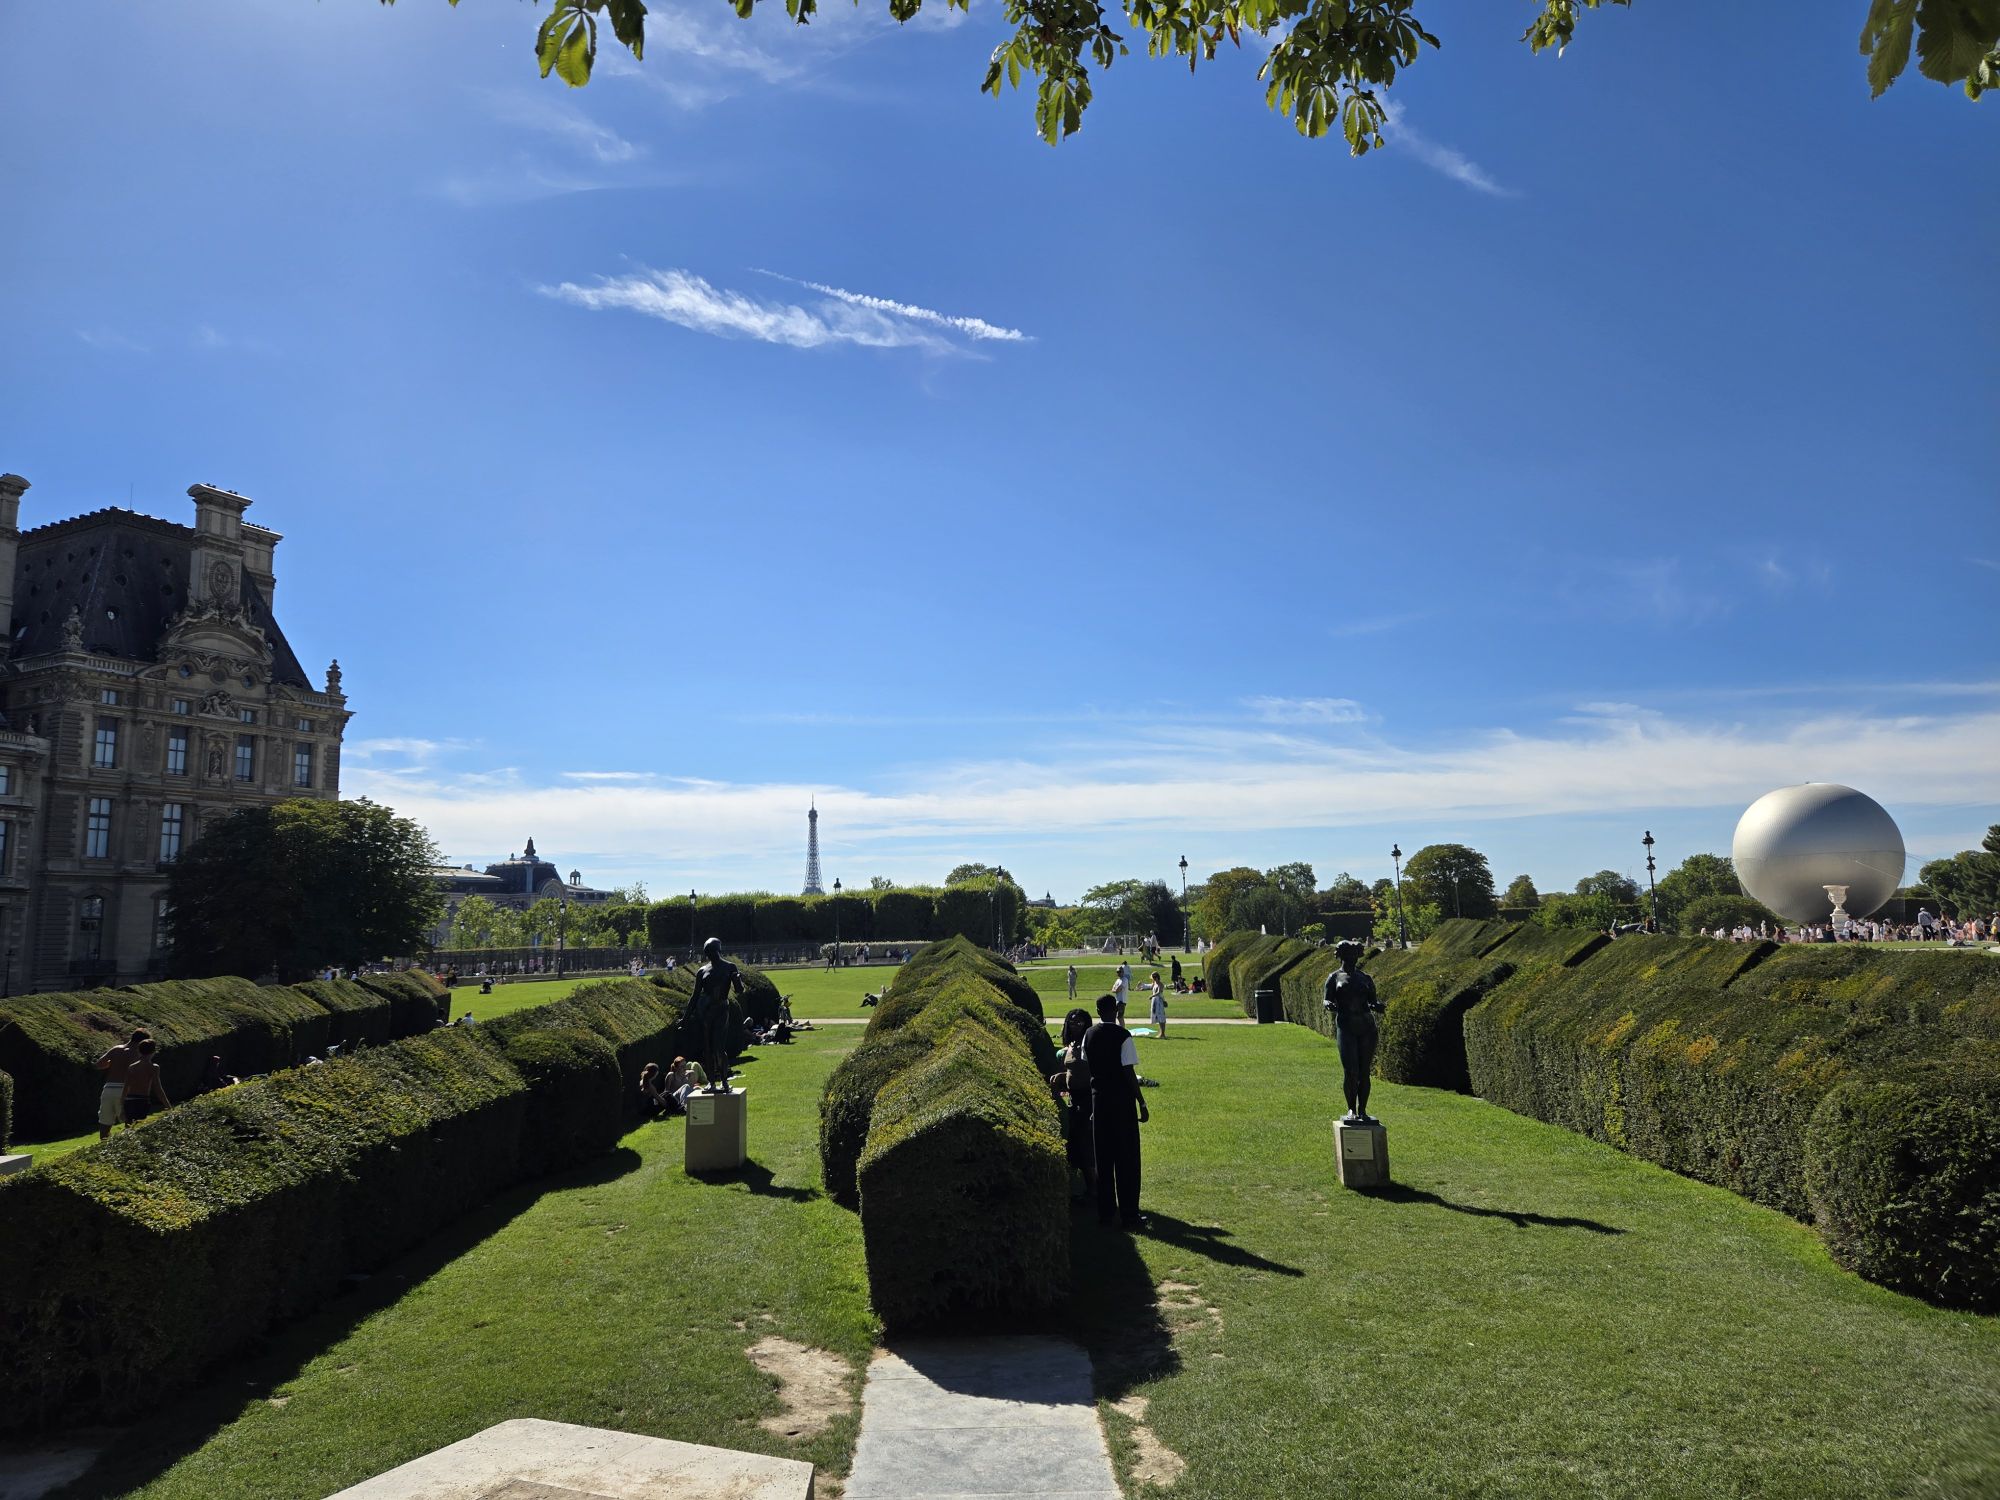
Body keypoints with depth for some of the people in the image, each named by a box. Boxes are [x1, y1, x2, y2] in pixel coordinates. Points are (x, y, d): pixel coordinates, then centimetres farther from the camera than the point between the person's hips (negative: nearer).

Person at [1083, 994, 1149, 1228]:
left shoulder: (1088, 1035, 3)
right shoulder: (1123, 1036, -13)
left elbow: (1086, 1068, 9)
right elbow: (1129, 1073, -14)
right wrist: (1142, 1103, -9)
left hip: (1098, 1099, 5)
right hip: (1122, 1099, -5)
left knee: (1102, 1157, 12)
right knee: (1127, 1158, 2)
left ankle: (1105, 1212, 17)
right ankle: (1129, 1215, 5)